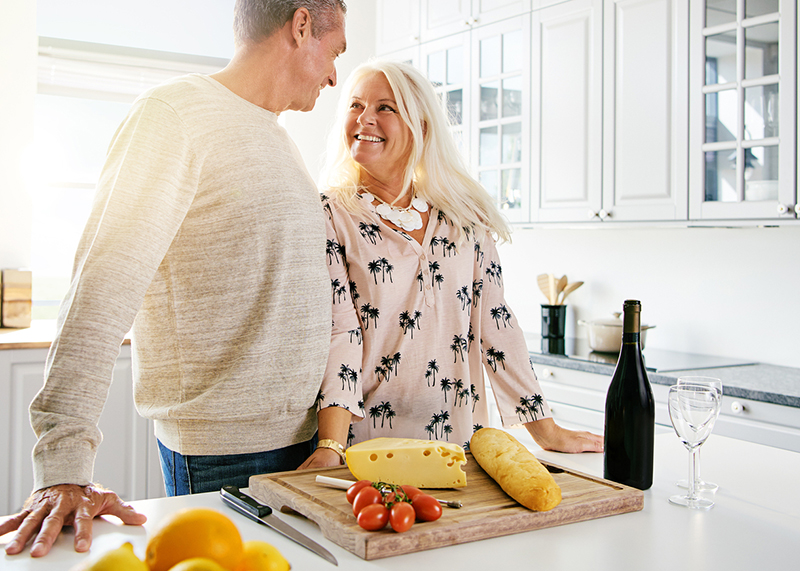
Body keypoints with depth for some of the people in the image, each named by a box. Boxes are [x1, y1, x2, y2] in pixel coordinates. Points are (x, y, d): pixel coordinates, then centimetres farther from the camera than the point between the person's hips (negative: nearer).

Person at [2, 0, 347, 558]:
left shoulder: (278, 136, 16)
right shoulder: (174, 114, -12)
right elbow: (102, 289, -21)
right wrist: (64, 469, -27)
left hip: (305, 437, 8)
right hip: (220, 456, -8)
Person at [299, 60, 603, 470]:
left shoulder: (463, 217, 6)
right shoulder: (330, 216, -3)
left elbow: (495, 324, 7)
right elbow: (337, 332, -12)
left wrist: (547, 431, 5)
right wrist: (330, 446, -23)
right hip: (366, 445, -3)